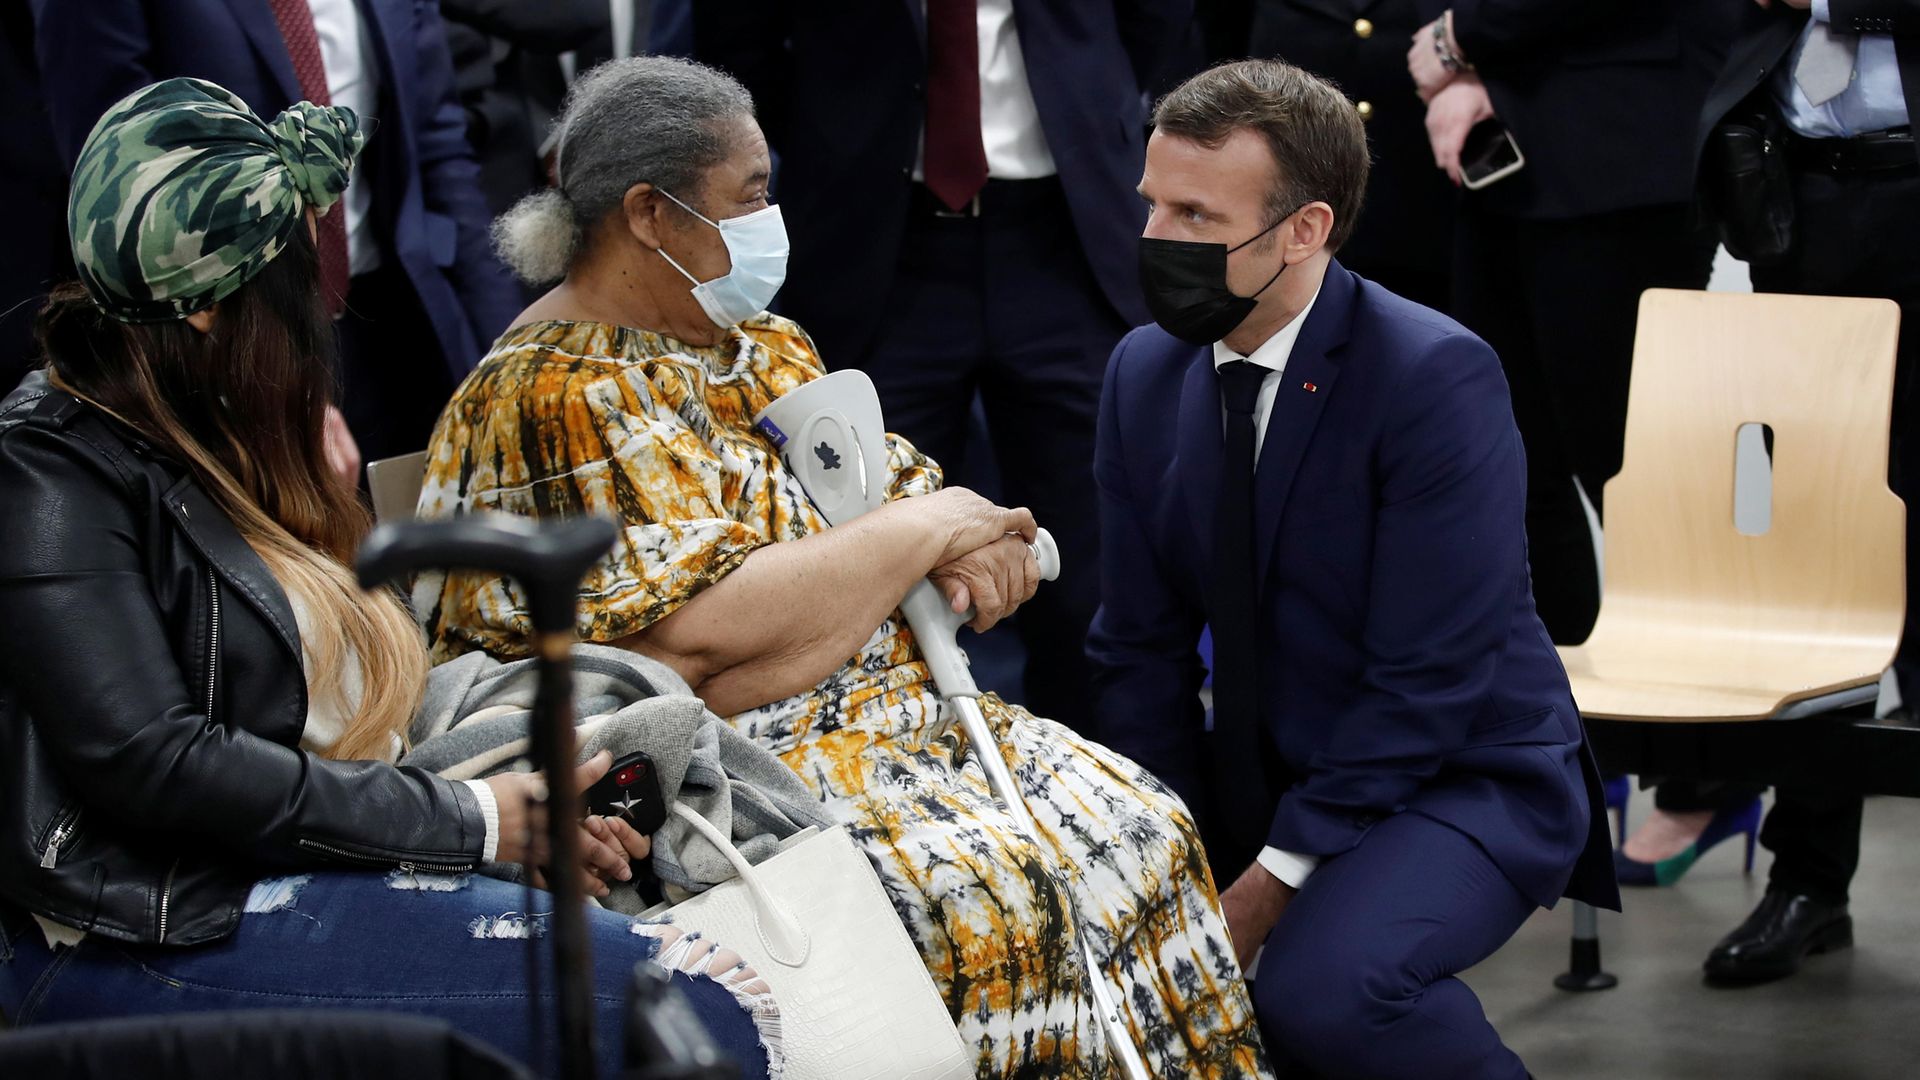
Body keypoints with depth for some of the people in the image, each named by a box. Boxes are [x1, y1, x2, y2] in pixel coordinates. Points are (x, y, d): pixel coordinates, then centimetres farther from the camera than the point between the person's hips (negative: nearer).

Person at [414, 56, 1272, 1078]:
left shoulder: (762, 343, 14)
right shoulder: (566, 399, -15)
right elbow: (704, 637, -25)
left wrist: (967, 552, -8)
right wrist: (921, 533, -14)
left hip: (892, 704, 9)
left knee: (1138, 826, -9)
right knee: (994, 900, -26)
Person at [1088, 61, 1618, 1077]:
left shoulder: (1436, 376, -20)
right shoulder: (1145, 371, 0)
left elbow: (1428, 685, -21)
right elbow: (1140, 647, 3)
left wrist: (1268, 885, -22)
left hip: (1461, 779, -6)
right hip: (1260, 769, 7)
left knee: (1319, 989, -32)